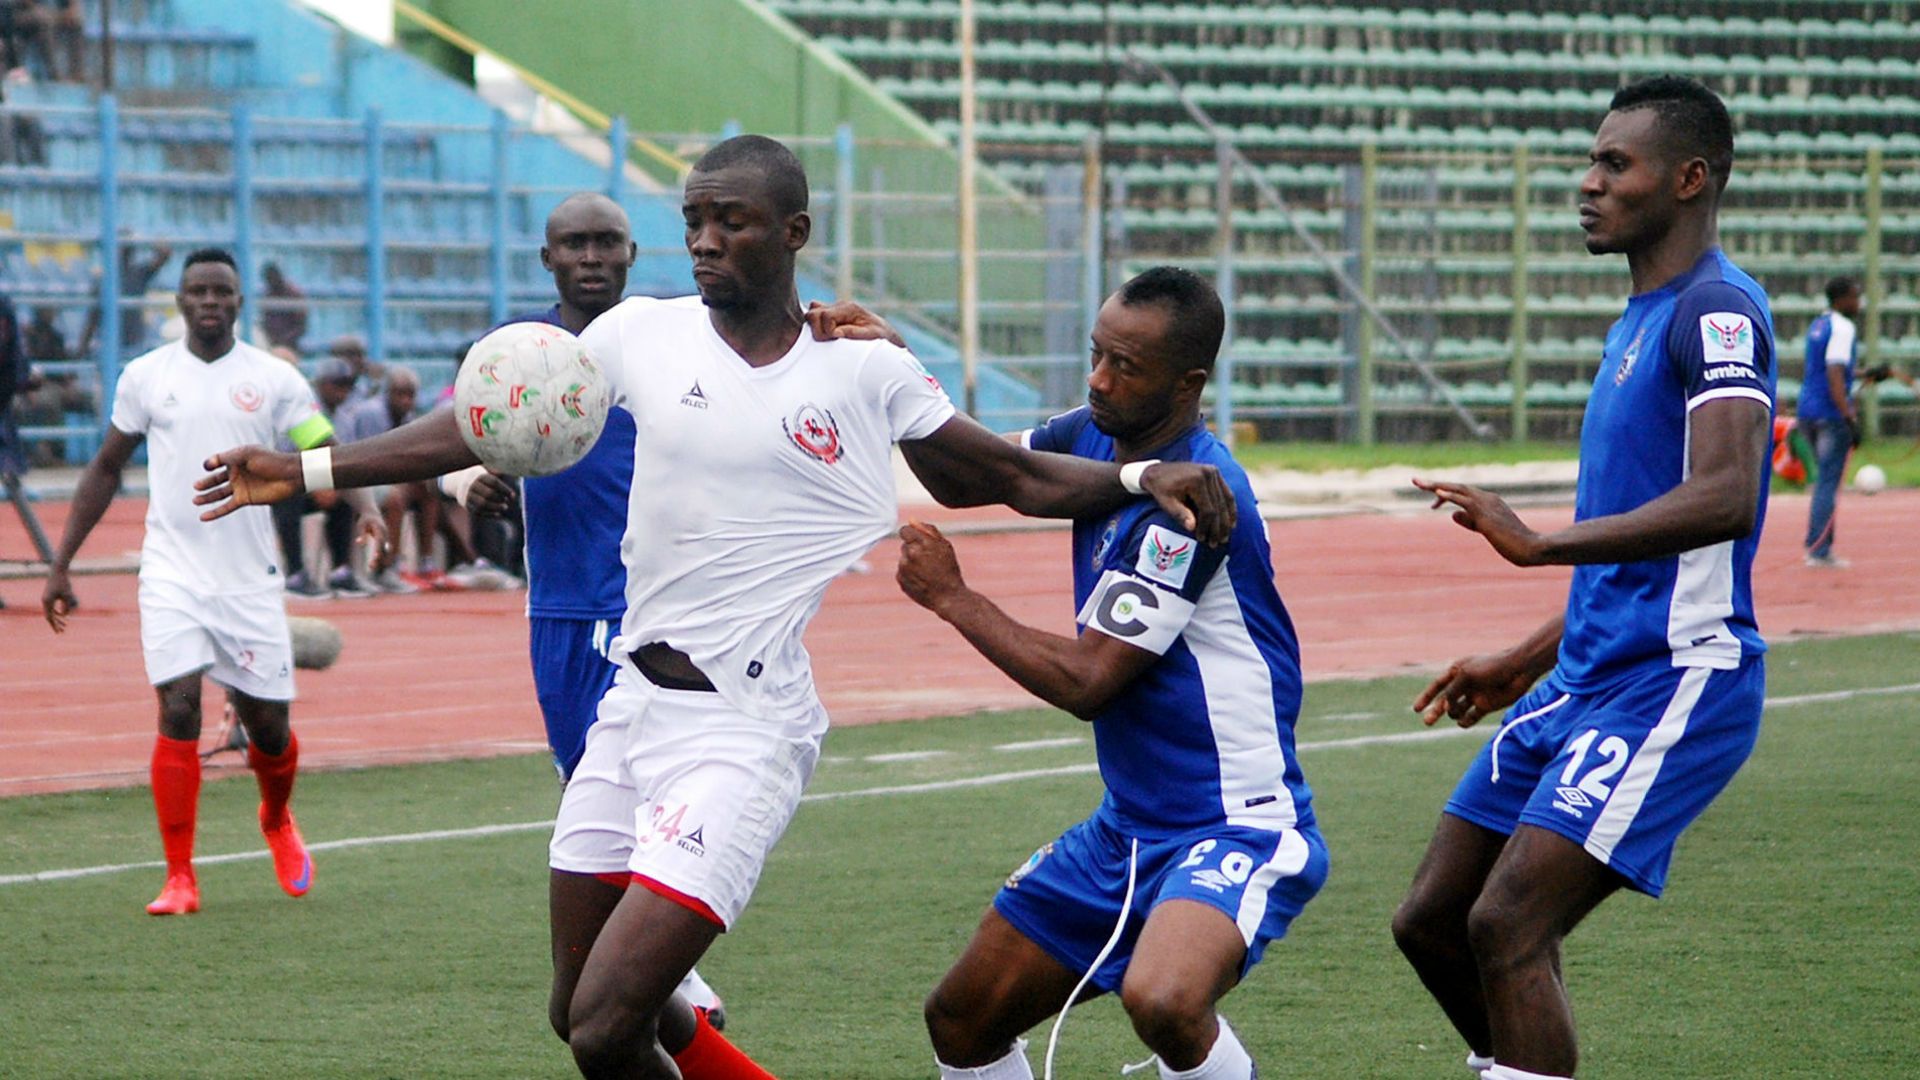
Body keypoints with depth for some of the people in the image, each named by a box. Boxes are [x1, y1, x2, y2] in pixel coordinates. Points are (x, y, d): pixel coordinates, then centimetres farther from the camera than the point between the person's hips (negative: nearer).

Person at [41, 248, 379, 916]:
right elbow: (106, 469, 14)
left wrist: (363, 505, -26)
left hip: (250, 579, 0)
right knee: (179, 713, -13)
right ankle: (179, 879, -6)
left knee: (268, 724, 4)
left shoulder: (274, 380, 1)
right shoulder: (145, 376, 5)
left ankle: (277, 822, 38)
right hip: (172, 576, 0)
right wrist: (61, 564, 12)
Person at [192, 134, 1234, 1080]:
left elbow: (1017, 477, 8)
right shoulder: (645, 334, 5)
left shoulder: (867, 371, -1)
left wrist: (1145, 478, -9)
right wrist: (306, 470, 3)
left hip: (747, 730, -5)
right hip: (634, 701, 5)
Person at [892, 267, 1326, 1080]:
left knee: (1162, 1000, -38)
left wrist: (951, 597, -10)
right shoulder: (1095, 436, 4)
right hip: (1128, 828, 9)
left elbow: (1086, 682, -21)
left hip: (1235, 830, -9)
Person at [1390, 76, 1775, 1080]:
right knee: (1430, 921, 9)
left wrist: (1542, 543, -35)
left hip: (1673, 682, -10)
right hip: (1590, 679, 10)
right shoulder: (1642, 320, 18)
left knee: (1508, 927, -19)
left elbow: (1723, 499, -29)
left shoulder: (1715, 310, -13)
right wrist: (1528, 662, 28)